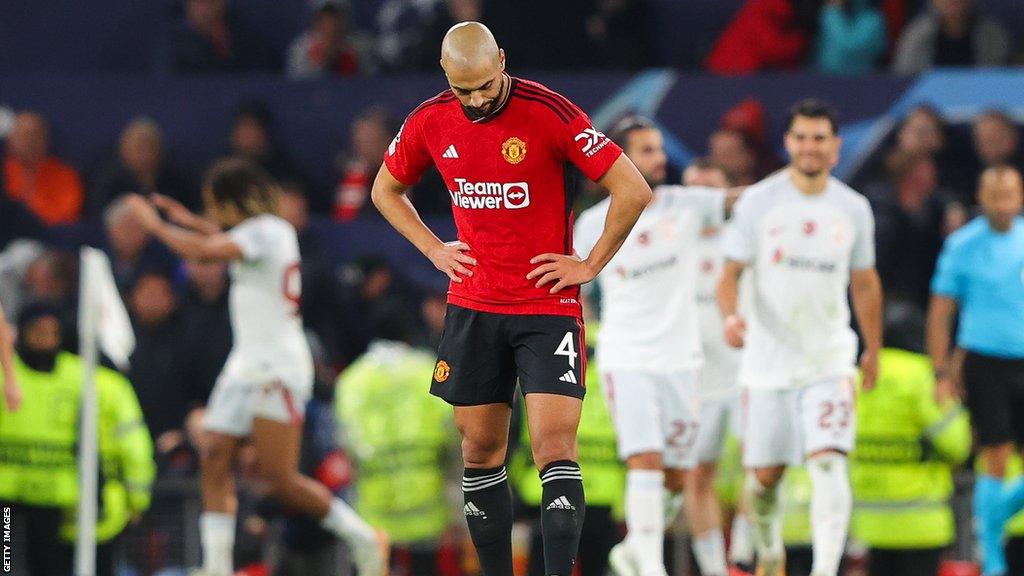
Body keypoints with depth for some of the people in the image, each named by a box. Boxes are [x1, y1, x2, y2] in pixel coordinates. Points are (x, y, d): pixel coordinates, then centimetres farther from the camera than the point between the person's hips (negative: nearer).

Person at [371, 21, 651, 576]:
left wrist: (590, 264, -7)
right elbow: (385, 190, 20)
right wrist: (434, 250, 8)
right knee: (480, 451, 7)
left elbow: (633, 191, -11)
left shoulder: (549, 113, -14)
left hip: (549, 306, -5)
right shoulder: (430, 122, 0)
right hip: (472, 308, 5)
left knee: (555, 448, -14)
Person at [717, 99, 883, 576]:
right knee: (765, 473, 6)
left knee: (828, 461, -18)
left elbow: (864, 282, 16)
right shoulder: (758, 201, -2)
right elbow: (731, 273, -2)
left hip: (830, 359, 0)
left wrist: (873, 350, 21)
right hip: (769, 358, 0)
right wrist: (730, 316, -22)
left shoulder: (853, 209, 4)